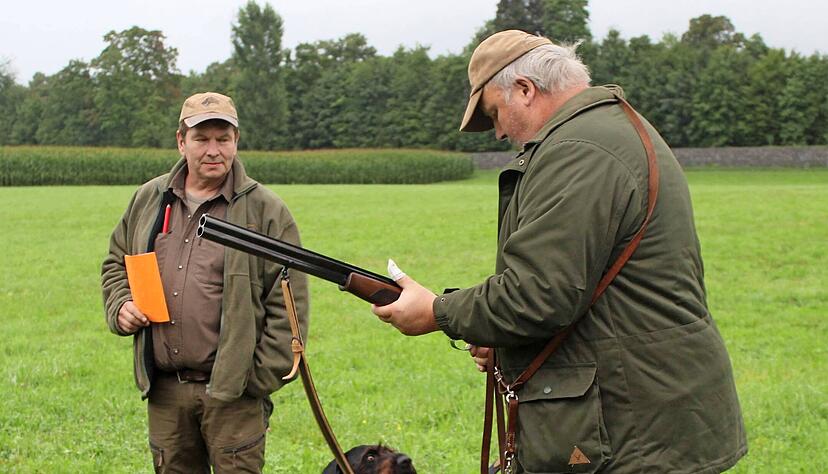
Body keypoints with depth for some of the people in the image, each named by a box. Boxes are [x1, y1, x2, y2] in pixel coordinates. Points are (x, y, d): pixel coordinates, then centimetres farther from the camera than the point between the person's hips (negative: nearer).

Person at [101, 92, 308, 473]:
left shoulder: (266, 210, -4)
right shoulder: (148, 200, 10)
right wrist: (120, 305, 5)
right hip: (164, 390, 5)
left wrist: (262, 379, -8)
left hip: (232, 393, -4)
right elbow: (116, 263, 26)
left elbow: (288, 305, -4)